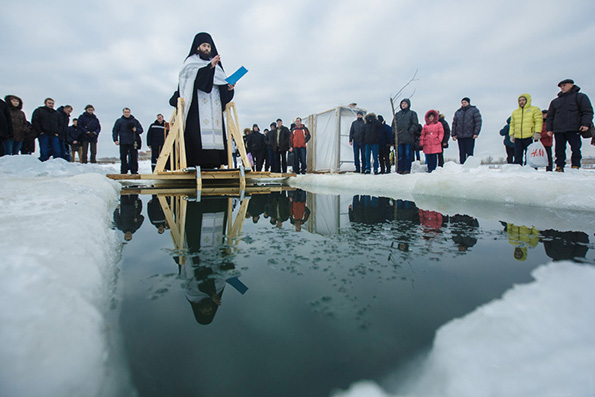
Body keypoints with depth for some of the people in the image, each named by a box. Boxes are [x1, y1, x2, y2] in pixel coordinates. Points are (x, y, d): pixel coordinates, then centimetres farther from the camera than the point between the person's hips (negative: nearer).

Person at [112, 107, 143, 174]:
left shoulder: (135, 121, 12)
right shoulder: (119, 121, 9)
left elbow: (141, 130, 14)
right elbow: (115, 131, 9)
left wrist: (136, 130, -8)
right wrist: (115, 140, -2)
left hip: (133, 143, 0)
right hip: (123, 143, 0)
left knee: (134, 157, -3)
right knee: (123, 157, 1)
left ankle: (134, 171, 4)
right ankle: (123, 171, 8)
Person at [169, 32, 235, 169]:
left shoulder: (216, 65, 27)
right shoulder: (191, 62, 13)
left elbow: (222, 84, 19)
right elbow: (195, 75, -9)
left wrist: (229, 87, -3)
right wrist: (209, 66, -19)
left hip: (214, 105, 5)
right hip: (197, 104, -5)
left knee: (215, 128, -7)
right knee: (198, 131, -17)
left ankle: (213, 163, -11)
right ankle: (197, 163, -20)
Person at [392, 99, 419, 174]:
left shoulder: (412, 113, 9)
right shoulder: (397, 114, 19)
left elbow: (415, 124, 1)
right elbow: (393, 124, 19)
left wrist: (410, 131, -13)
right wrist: (395, 132, 3)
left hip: (408, 138, -3)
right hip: (399, 138, 3)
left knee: (408, 154, -4)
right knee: (400, 154, 3)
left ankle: (407, 169, 0)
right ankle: (400, 169, 7)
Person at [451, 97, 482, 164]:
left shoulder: (474, 110, 6)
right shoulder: (457, 112, 16)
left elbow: (478, 122, -1)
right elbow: (454, 124, 14)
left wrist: (476, 133, -12)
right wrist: (453, 134, 5)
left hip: (470, 136, -3)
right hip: (460, 136, 3)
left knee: (469, 153, -5)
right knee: (462, 153, 4)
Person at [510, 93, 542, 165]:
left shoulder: (535, 109, 8)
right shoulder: (515, 112, 21)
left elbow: (538, 121, -2)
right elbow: (512, 124, 19)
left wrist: (537, 132, -14)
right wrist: (511, 134, 6)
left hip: (530, 137, -4)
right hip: (517, 138, 4)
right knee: (517, 157, 1)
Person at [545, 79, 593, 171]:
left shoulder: (580, 97, 11)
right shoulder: (555, 101, 20)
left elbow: (588, 111, 2)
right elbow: (550, 116, 19)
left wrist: (586, 124, -12)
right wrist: (549, 129, 8)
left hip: (574, 129, -3)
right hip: (558, 130, 3)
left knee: (576, 149, -5)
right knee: (559, 150, 2)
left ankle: (575, 167, -3)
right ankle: (559, 167, 5)